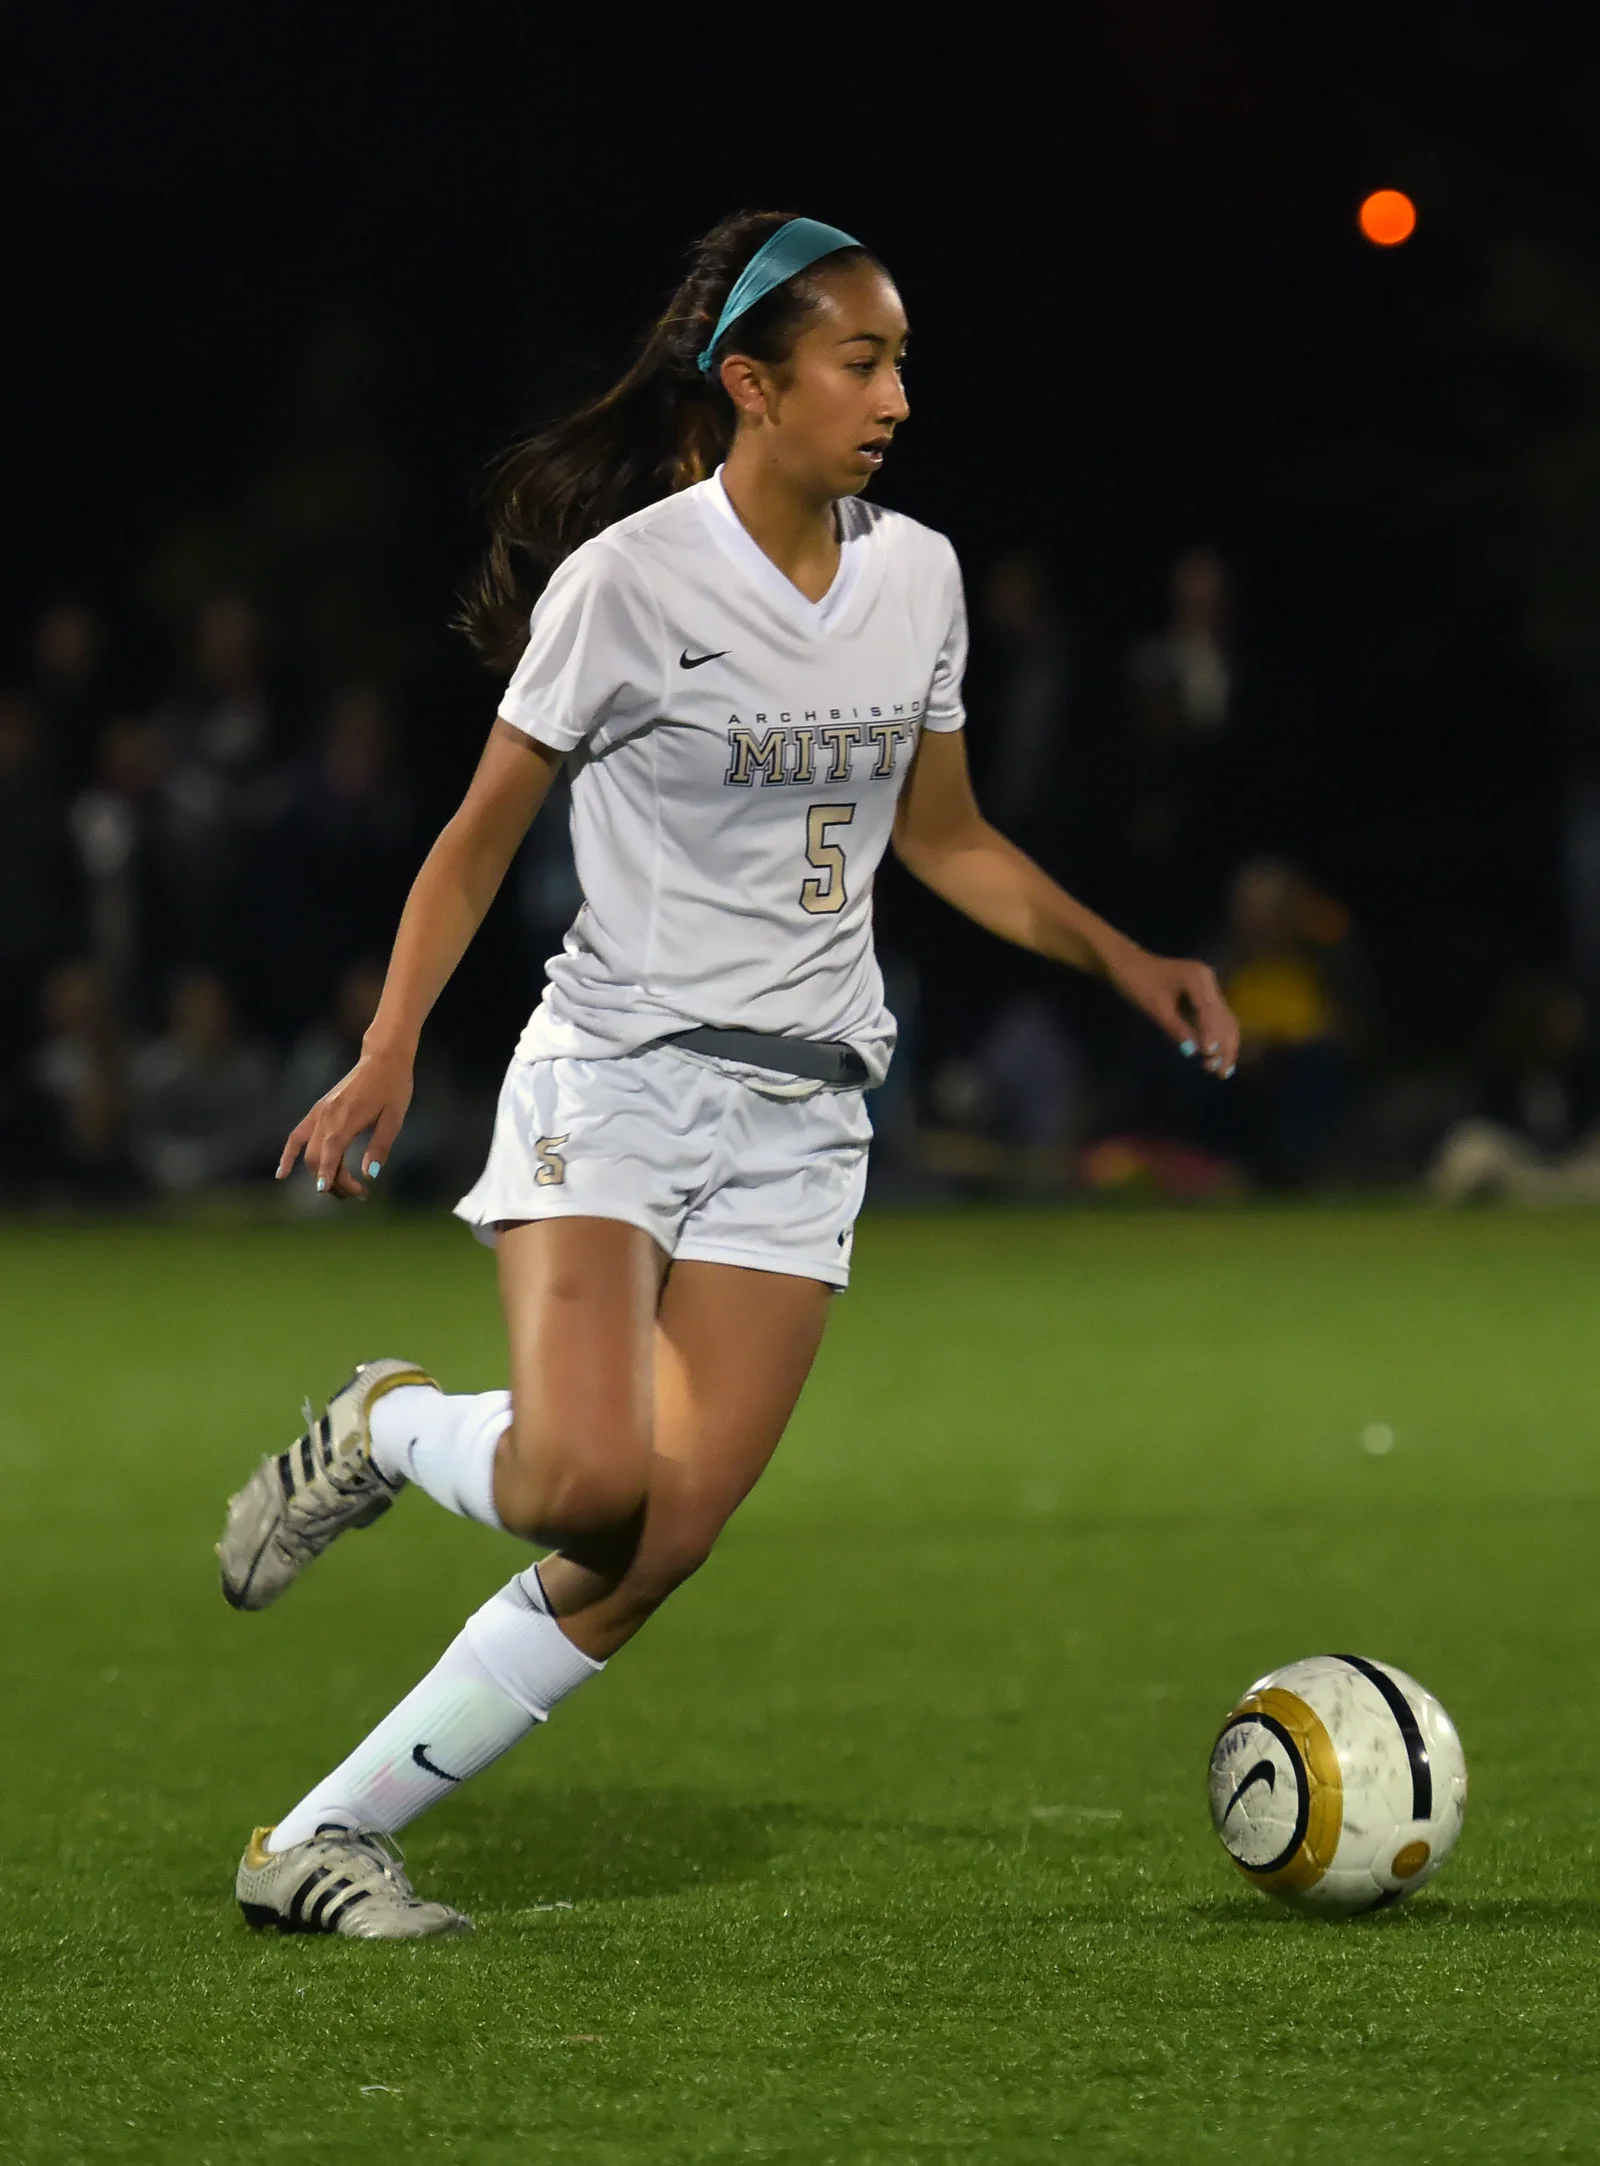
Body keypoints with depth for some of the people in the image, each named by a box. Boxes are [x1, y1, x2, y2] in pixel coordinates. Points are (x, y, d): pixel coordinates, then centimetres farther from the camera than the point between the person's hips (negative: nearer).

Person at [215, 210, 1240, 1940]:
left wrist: (1124, 962, 10)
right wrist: (389, 1053, -13)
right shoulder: (626, 579, -9)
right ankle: (385, 1436, 9)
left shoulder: (915, 577, 7)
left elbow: (942, 838, 20)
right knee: (586, 1479, -26)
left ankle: (319, 1842, 1)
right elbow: (481, 834, -3)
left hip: (801, 1118, 5)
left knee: (655, 1549, -7)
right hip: (611, 1081, -5)